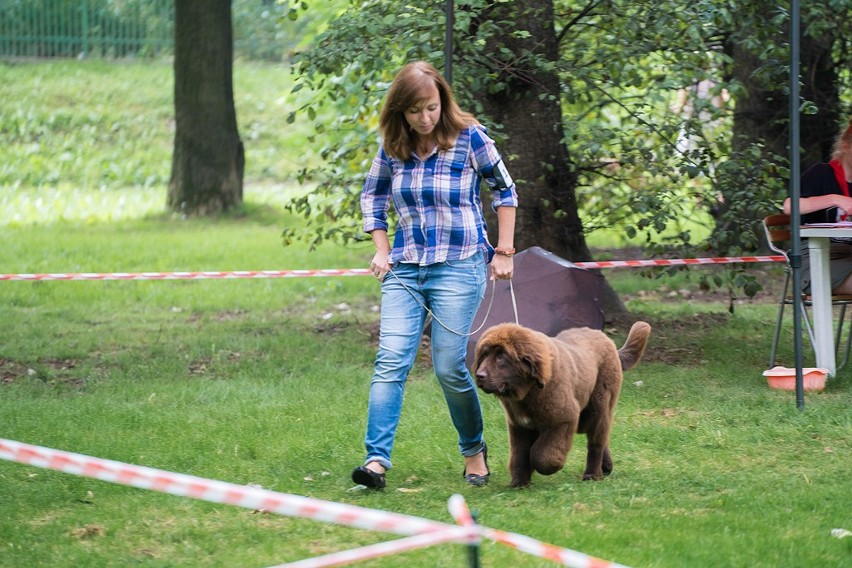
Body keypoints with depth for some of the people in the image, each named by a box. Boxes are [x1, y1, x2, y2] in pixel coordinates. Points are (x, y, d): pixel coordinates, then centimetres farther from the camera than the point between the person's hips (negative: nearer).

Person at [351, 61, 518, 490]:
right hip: (405, 268, 3)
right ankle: (376, 459, -17)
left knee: (449, 366, -5)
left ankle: (474, 449, 18)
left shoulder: (469, 138, -6)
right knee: (391, 361, -11)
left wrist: (504, 252, 2)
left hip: (459, 267, -3)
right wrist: (381, 249, 8)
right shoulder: (392, 147, 3)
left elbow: (504, 191, 4)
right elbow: (372, 196, 19)